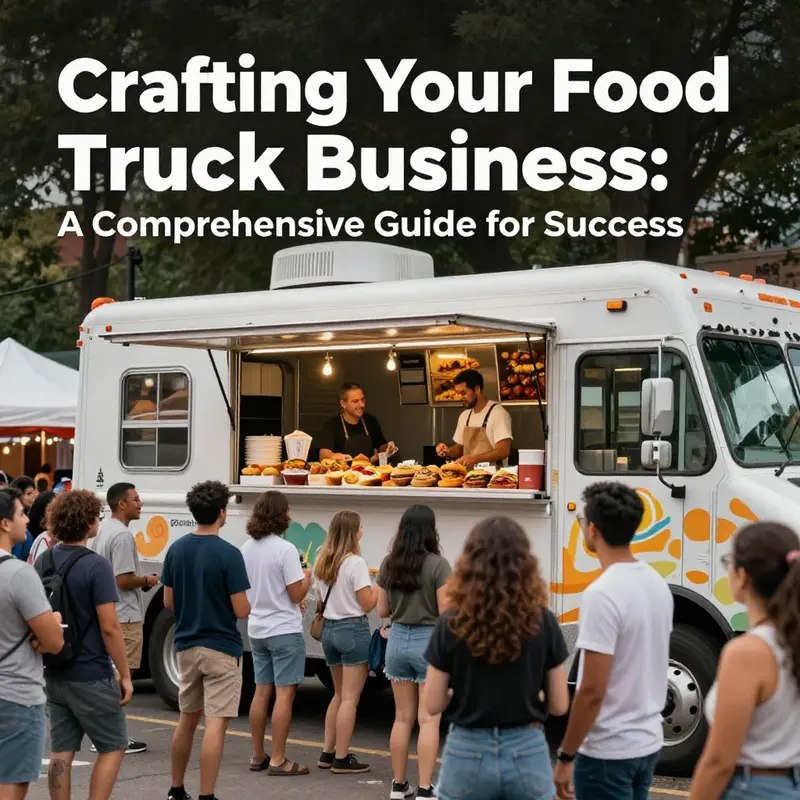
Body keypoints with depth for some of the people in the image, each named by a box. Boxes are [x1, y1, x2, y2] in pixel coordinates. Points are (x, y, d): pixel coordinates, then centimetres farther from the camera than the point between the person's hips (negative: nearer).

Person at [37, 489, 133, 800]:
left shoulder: (44, 561, 5)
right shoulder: (95, 566, -18)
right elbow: (109, 627, -19)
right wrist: (125, 675, -11)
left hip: (55, 674, 7)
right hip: (91, 676, -7)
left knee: (61, 751, 11)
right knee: (113, 747, 6)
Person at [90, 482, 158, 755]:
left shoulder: (103, 531, 14)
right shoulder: (123, 535, -18)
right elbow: (123, 580, -22)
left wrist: (141, 582, 17)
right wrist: (147, 581, -5)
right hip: (125, 617, -10)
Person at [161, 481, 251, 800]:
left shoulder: (176, 549, 1)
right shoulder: (228, 554, -17)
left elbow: (168, 601, 7)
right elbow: (241, 610, -16)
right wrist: (249, 605, 6)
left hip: (186, 646, 6)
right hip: (221, 648, -6)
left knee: (187, 719, 19)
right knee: (215, 724, -3)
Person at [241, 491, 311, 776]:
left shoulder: (246, 549, 4)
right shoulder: (285, 549, -18)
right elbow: (296, 595, -16)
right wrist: (308, 577, 2)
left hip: (257, 630, 7)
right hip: (284, 630, -7)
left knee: (262, 691, 14)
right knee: (285, 693, -2)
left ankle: (257, 755, 19)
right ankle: (278, 760, -2)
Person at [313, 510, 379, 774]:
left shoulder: (322, 561, 8)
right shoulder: (355, 563, -15)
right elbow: (367, 604, -14)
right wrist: (380, 585, 1)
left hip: (329, 629, 8)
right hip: (353, 630, -8)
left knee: (339, 695, 19)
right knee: (350, 698, -1)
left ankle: (327, 753, 21)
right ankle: (341, 759, 2)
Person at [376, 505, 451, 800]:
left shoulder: (388, 564, 1)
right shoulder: (438, 565, -14)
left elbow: (382, 611, 7)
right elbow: (445, 612, -14)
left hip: (398, 640, 5)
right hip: (429, 642, -5)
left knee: (402, 717, 14)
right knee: (428, 720, 1)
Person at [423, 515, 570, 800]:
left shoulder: (451, 624, -8)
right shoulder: (543, 622, -6)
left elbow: (432, 705, -5)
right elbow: (559, 705, -2)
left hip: (467, 754, 0)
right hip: (527, 754, 1)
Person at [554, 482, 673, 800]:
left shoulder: (602, 595, -22)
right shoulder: (657, 584, 5)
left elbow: (592, 691, -22)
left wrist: (566, 756, -13)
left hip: (608, 751, -8)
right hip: (648, 741, 9)